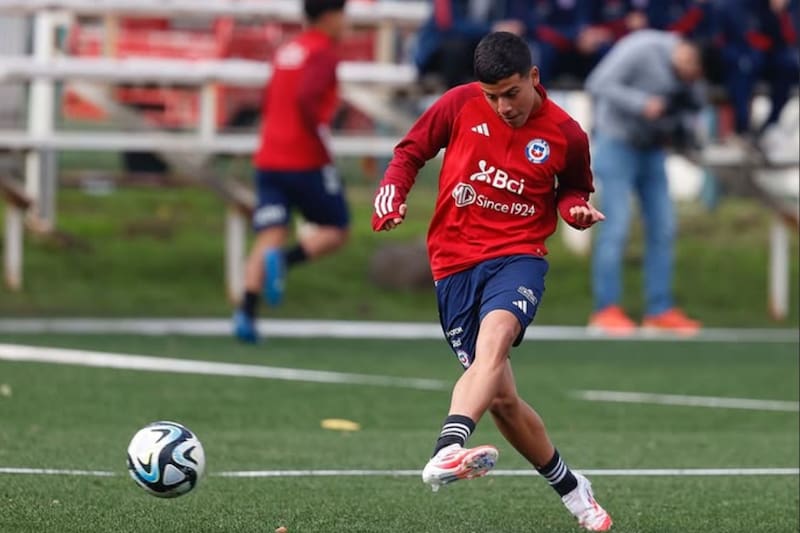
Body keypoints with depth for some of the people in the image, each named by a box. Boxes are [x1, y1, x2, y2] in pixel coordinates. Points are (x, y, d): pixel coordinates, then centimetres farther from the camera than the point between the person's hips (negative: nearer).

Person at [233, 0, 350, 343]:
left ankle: (246, 313, -19)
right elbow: (306, 99, -23)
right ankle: (284, 260, -19)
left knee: (270, 237, -1)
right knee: (335, 231, 8)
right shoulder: (323, 53, -8)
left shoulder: (287, 51, 17)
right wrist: (323, 141, -16)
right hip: (307, 161, -7)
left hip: (269, 159, 7)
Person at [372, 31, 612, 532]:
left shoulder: (565, 134, -1)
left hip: (518, 256, -2)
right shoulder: (460, 105, -1)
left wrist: (578, 208, -7)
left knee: (495, 336, -35)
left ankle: (447, 451, -55)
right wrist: (392, 195, -6)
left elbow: (572, 191, 16)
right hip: (455, 262, 2)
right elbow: (411, 152, 12)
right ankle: (570, 488, 22)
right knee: (501, 398, 1)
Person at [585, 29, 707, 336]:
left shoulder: (690, 71, 0)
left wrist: (679, 131, -7)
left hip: (651, 150, 7)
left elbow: (693, 105, 14)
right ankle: (606, 310, -4)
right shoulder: (642, 49, -21)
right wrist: (642, 104, -31)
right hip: (616, 145, -7)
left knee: (663, 227, 4)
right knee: (616, 225, -10)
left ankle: (660, 310, 10)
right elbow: (599, 85, -23)